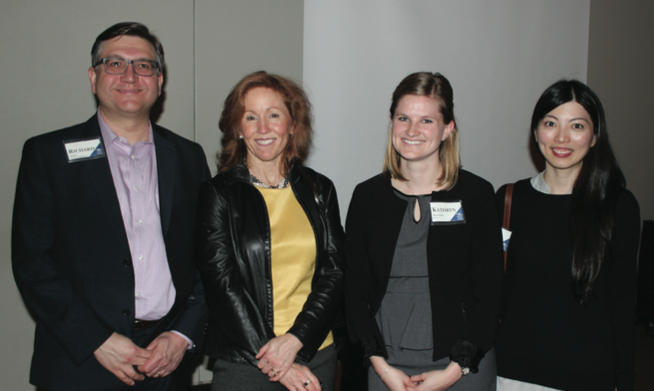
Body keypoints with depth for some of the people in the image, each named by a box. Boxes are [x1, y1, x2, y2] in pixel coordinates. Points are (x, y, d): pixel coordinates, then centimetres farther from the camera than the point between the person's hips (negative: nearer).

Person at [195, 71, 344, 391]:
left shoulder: (319, 190, 5)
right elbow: (221, 286, -7)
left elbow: (334, 274, 2)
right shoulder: (218, 194, -3)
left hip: (316, 355, 3)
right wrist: (274, 363, -11)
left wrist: (296, 339, -11)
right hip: (243, 362, -2)